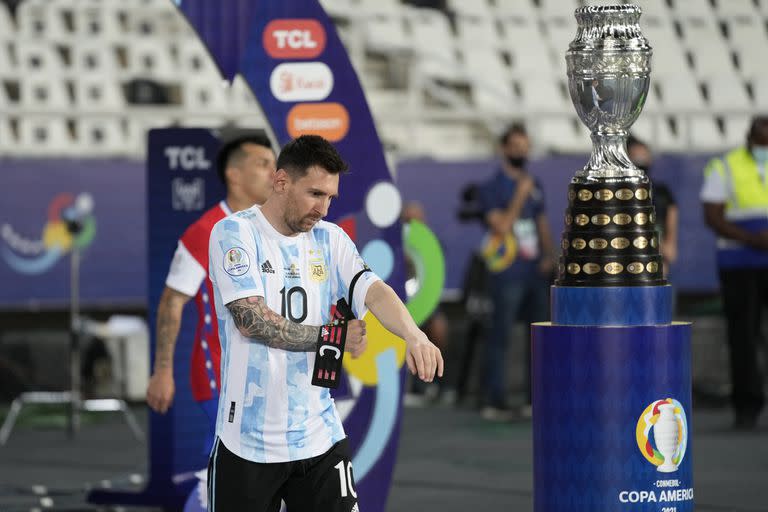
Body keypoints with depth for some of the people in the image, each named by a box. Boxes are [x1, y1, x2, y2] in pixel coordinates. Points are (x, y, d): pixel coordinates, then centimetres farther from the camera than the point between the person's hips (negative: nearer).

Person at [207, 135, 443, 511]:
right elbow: (252, 321, -16)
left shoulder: (330, 240, 6)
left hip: (320, 438, 4)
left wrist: (413, 335, -30)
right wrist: (333, 336, -9)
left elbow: (374, 292, -10)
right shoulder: (234, 233, -7)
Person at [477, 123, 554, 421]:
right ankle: (494, 402, -4)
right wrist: (519, 196, -17)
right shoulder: (492, 189, -4)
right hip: (508, 275, -6)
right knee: (500, 337, -6)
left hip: (536, 272, 6)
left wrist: (549, 255, 6)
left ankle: (534, 399, 16)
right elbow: (502, 227, -14)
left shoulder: (534, 187, 14)